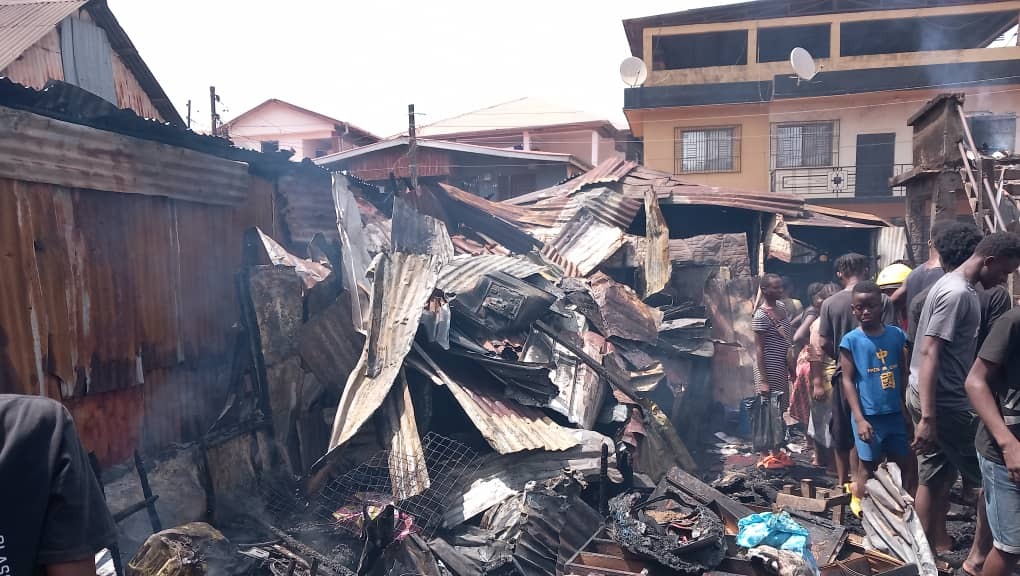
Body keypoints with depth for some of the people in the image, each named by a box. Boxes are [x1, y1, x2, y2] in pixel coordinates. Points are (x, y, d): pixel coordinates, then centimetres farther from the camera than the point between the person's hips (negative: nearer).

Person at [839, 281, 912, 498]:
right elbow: (848, 381, -8)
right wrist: (859, 418, -13)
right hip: (869, 415, -4)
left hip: (896, 413, 4)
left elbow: (902, 373, 9)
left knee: (901, 464, 14)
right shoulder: (851, 340, -9)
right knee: (868, 467, 6)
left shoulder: (896, 334, 1)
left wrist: (907, 408, 9)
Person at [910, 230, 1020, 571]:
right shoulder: (957, 293, -18)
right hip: (945, 403, -9)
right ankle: (979, 559, 16)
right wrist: (928, 418, -28)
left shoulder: (956, 286, 14)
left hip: (931, 399, 9)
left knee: (934, 479, 14)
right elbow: (929, 354, -25)